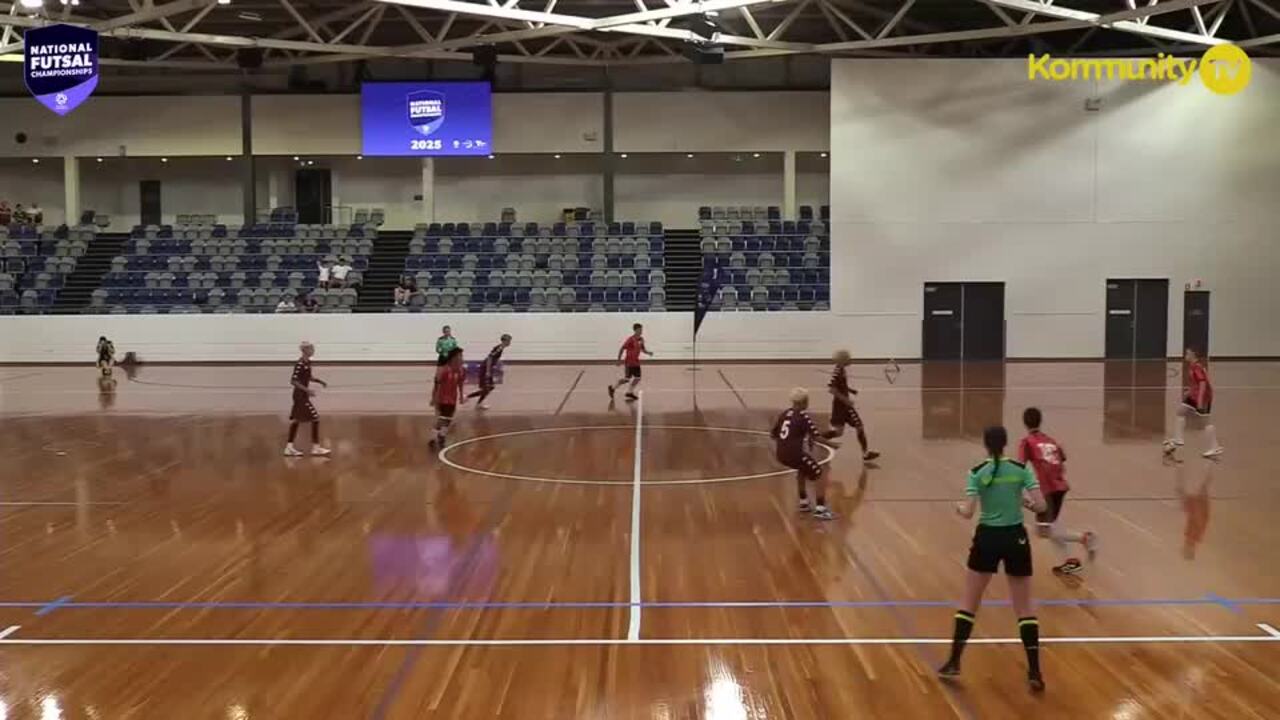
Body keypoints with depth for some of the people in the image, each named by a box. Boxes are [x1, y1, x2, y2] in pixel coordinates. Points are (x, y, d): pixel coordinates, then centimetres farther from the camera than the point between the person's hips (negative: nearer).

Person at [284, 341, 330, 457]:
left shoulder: (308, 362, 9)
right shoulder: (300, 364, -20)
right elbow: (293, 381, -23)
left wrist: (320, 381, 12)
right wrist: (307, 390, -26)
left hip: (303, 395, 10)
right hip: (300, 395, -10)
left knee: (296, 420, 12)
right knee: (315, 418, -7)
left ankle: (289, 447, 17)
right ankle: (315, 447, -2)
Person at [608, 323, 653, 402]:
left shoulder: (641, 339, 3)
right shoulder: (631, 339, -19)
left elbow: (643, 349, 16)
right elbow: (622, 349, -16)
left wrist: (648, 353, -4)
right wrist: (619, 360, -17)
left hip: (636, 362, 7)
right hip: (629, 362, -7)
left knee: (637, 378, 4)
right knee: (626, 379, -3)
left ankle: (630, 393, 18)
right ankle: (612, 388, 16)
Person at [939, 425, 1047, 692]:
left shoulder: (977, 473, -6)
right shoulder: (1022, 469, -3)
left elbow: (968, 513, -12)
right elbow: (1040, 506, -9)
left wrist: (959, 507, 9)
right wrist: (1025, 501, 11)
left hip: (987, 539, -1)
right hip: (1015, 539, 1)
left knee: (968, 603, 13)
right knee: (1024, 608, 9)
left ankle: (954, 663, 16)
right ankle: (1035, 672, 5)